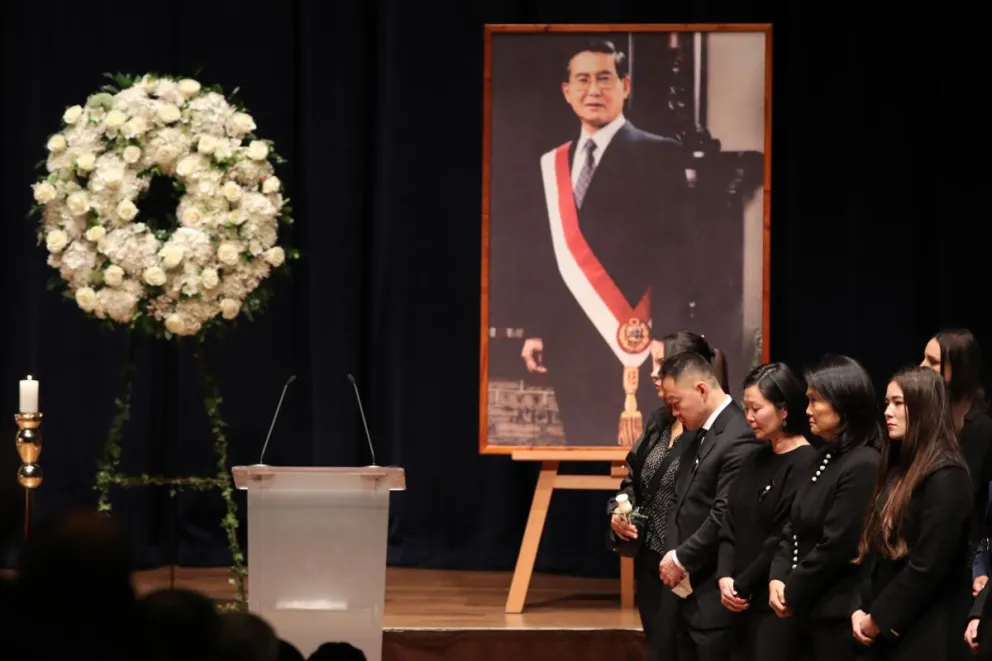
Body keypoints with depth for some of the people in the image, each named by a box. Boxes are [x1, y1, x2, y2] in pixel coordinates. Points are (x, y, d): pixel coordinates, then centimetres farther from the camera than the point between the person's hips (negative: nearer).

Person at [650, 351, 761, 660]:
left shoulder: (739, 439, -18)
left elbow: (724, 518, -22)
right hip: (684, 588, 9)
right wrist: (672, 555, 2)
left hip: (713, 595, -9)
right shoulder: (698, 433, 14)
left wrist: (681, 558, -12)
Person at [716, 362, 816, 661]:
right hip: (745, 603, 8)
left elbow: (787, 541, -16)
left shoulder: (806, 465, -13)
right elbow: (731, 525, 11)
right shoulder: (756, 460, 13)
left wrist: (742, 585, -8)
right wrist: (725, 577, -4)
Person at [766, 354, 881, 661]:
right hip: (802, 609, 9)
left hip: (838, 614, -9)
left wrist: (792, 594, -10)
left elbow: (837, 546, -20)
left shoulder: (863, 465, -18)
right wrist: (777, 579, -2)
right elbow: (794, 528, 14)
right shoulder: (823, 459, 13)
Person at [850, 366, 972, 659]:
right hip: (884, 633, 8)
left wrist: (878, 618, -12)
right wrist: (859, 608, 2)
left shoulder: (945, 477, -13)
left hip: (921, 636, -8)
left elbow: (929, 565, -19)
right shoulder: (899, 470, 15)